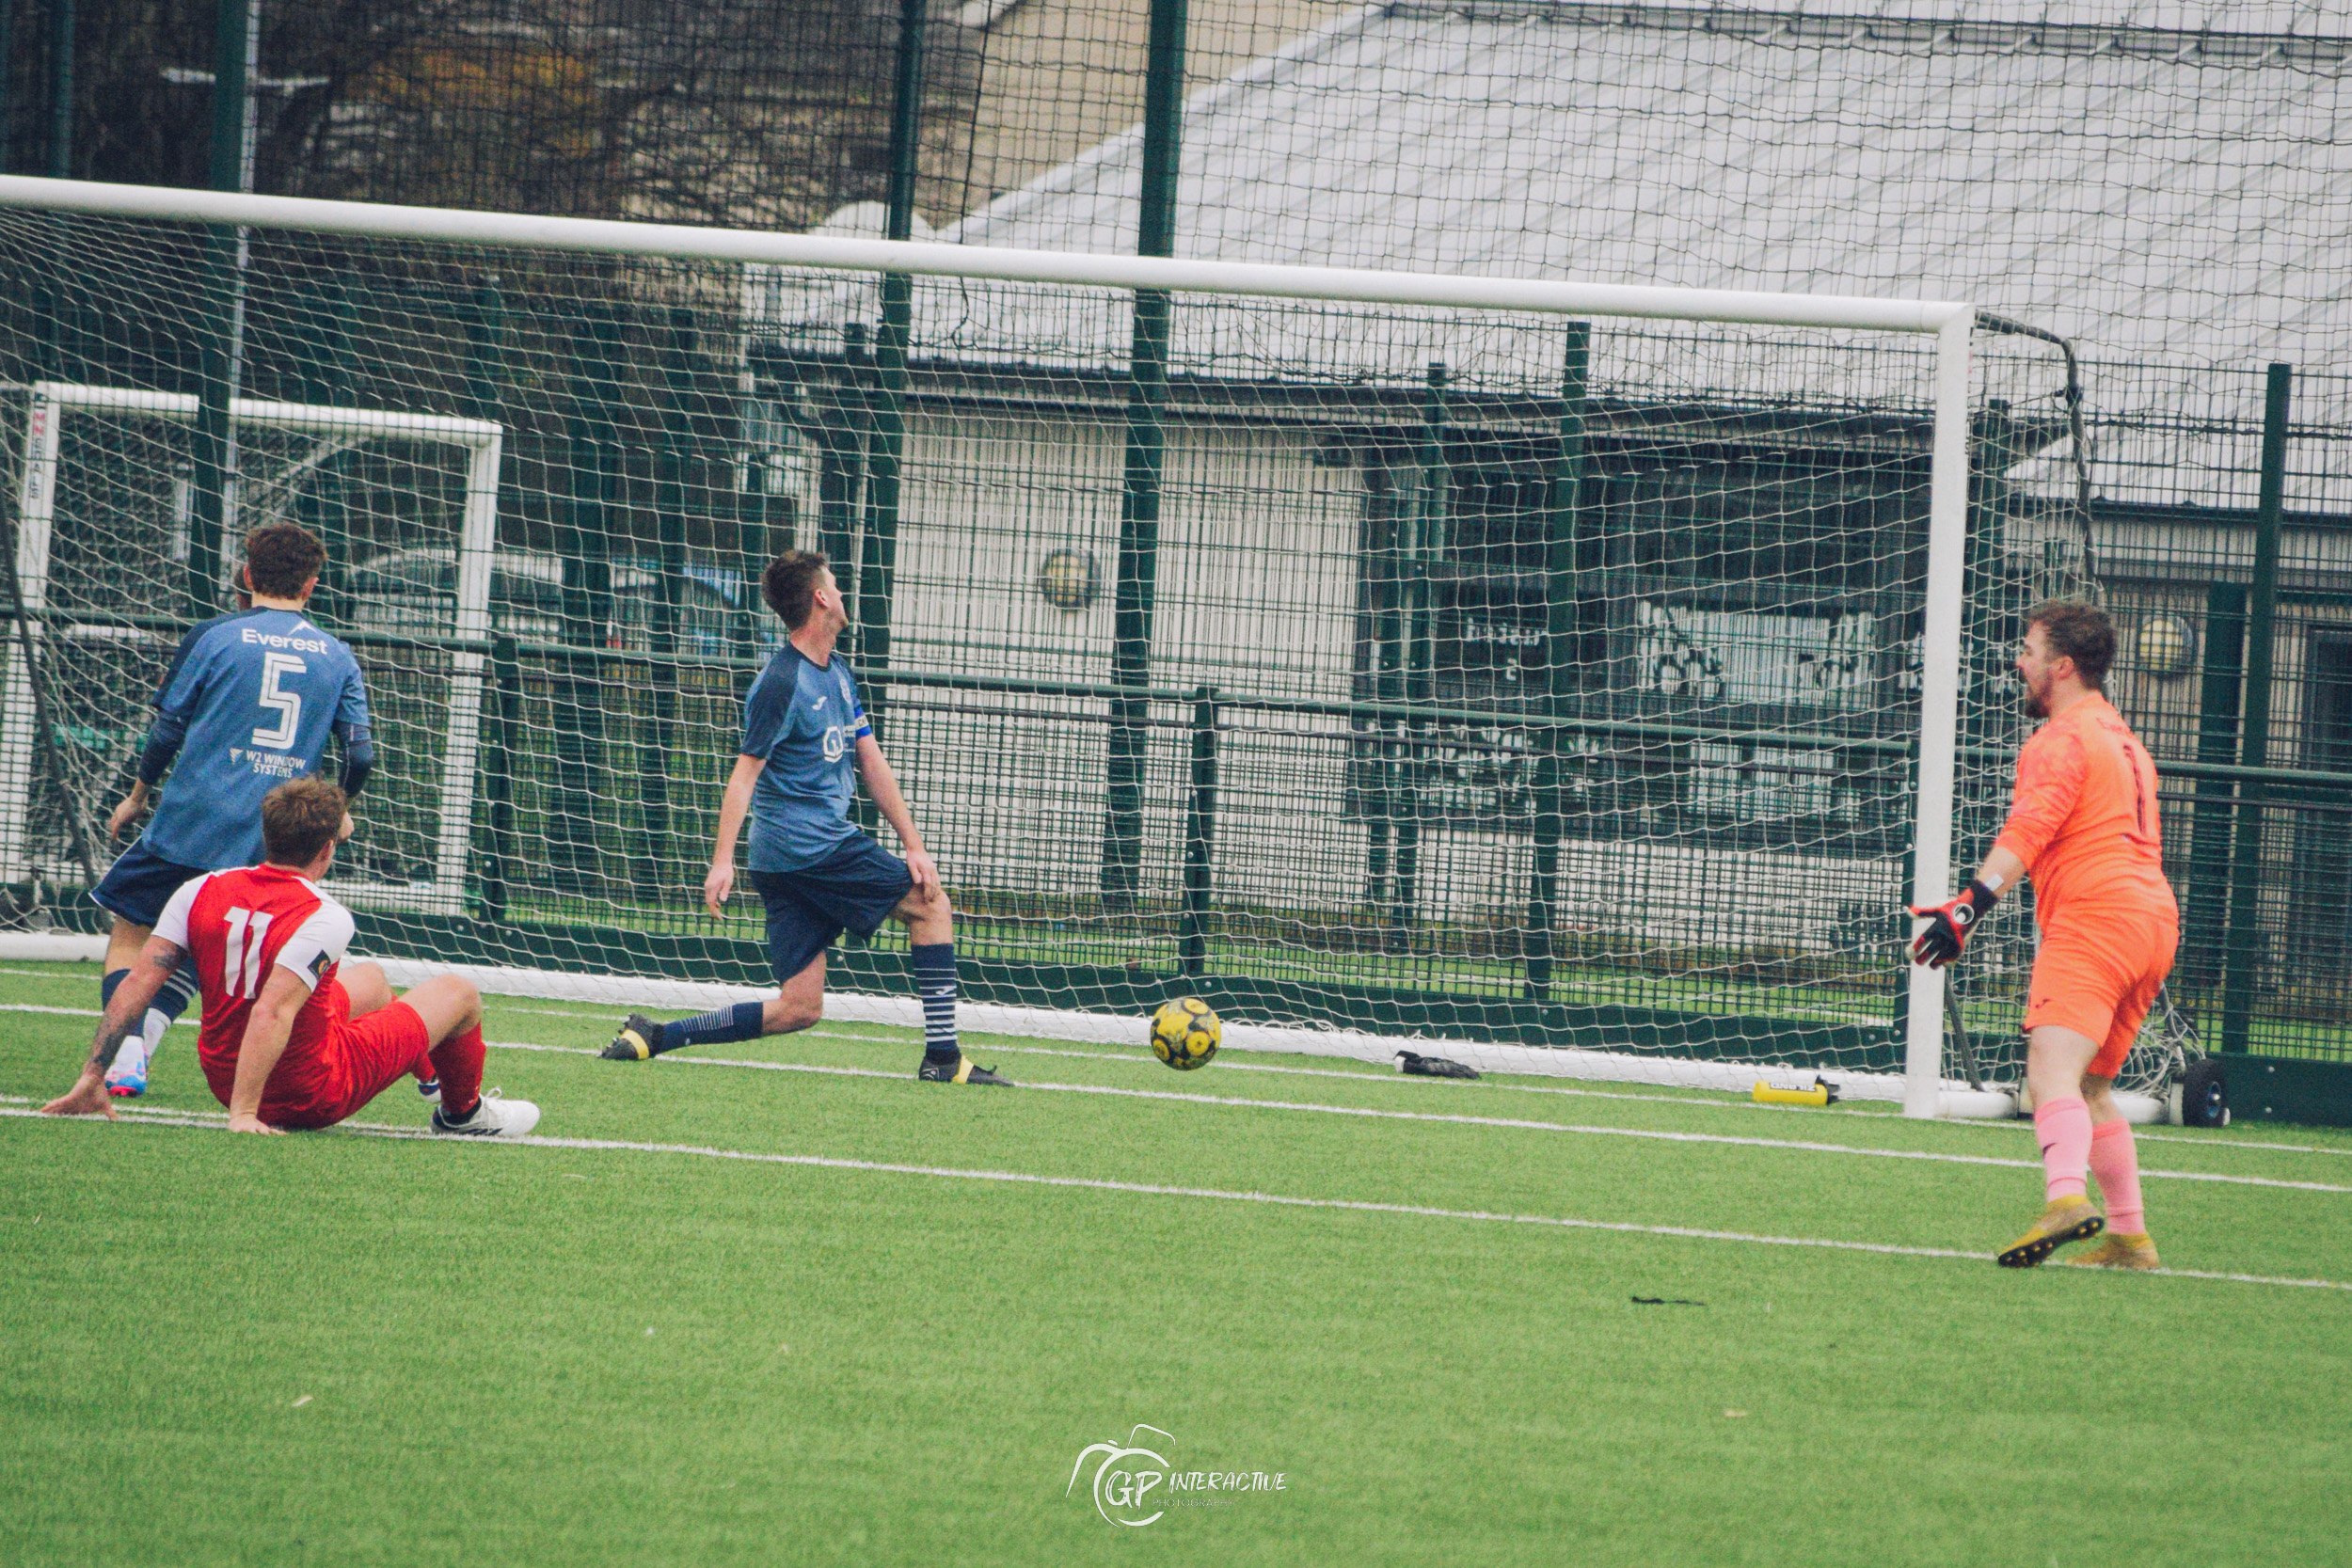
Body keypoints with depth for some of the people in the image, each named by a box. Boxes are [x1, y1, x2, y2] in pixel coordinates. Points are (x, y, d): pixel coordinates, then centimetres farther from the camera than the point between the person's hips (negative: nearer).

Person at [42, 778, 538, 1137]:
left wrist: (92, 1078, -10)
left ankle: (430, 1082, 62)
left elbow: (136, 985, -12)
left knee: (371, 979, 34)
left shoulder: (199, 893, -8)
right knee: (457, 993, 14)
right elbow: (270, 1013, -35)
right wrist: (243, 1114, -36)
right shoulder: (325, 919, -26)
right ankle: (463, 1112, 42)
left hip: (223, 1080, 7)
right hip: (314, 1097, -7)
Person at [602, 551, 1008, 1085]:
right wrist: (723, 859, -22)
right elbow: (746, 772, -15)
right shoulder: (782, 682, -11)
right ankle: (942, 1057, 1)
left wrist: (913, 844, 15)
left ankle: (650, 1038, 2)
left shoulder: (840, 673, 18)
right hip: (808, 848, -9)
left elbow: (871, 762, 21)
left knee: (799, 1008, 2)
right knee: (929, 903, -1)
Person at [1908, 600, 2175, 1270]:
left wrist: (1970, 906, -30)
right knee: (2090, 1088, 19)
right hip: (2155, 919, 10)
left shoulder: (2062, 739, -4)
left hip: (2094, 916, -10)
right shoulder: (2124, 739, 27)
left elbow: (2025, 832, -20)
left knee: (2052, 1065, -25)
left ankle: (2066, 1197, -47)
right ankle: (2130, 1235, 17)